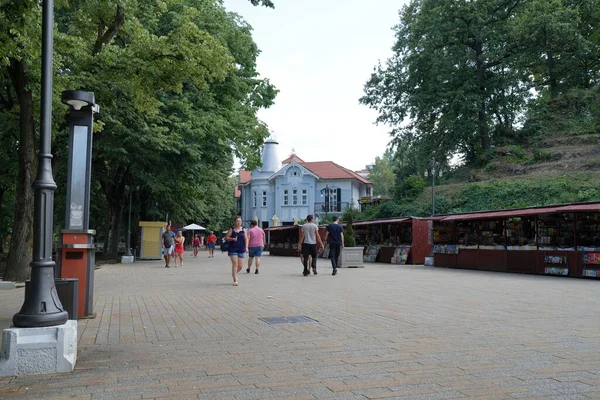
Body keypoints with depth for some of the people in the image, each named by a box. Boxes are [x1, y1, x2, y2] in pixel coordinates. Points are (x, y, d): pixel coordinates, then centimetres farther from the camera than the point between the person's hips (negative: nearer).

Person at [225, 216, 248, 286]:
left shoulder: (243, 230, 8)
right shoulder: (231, 229, 3)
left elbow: (246, 239, 4)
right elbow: (226, 237, 2)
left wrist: (246, 247, -7)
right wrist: (232, 239, -15)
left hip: (241, 249, 3)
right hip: (233, 249, -3)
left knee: (240, 266, 4)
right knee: (235, 264, -11)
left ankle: (234, 273, 34)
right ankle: (235, 281, -7)